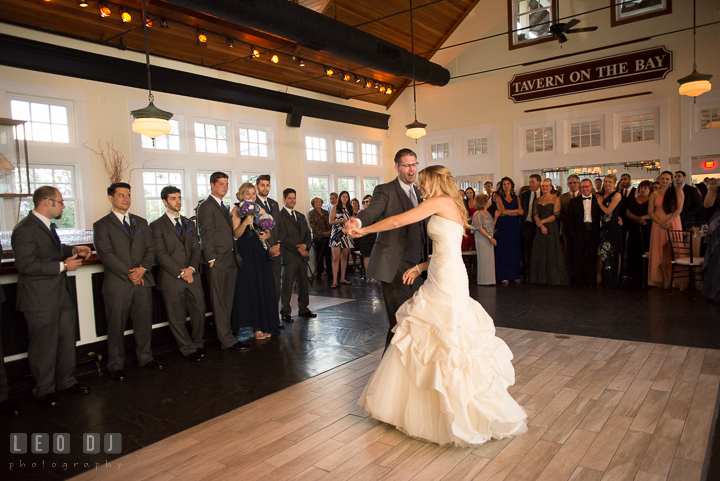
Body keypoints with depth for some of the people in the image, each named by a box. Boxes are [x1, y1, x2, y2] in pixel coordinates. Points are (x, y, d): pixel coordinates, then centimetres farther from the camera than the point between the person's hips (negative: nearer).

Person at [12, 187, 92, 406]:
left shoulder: (48, 225, 13)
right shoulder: (25, 230, -18)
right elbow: (26, 264, -24)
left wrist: (73, 250, 10)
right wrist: (62, 266, -21)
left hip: (62, 296, 9)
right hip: (40, 301, -9)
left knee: (67, 340, 17)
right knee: (43, 347, 6)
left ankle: (66, 381, 33)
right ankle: (44, 390, 24)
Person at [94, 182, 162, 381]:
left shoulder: (141, 222, 15)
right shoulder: (101, 225, 0)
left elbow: (150, 249, 9)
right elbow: (106, 254, -9)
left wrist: (142, 268, -9)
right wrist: (129, 274, -14)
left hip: (143, 282, 4)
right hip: (117, 284, -4)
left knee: (144, 323, 11)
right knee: (116, 327, 5)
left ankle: (145, 357, 27)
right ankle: (116, 366, 19)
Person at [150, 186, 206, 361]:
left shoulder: (189, 224, 16)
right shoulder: (157, 225, -1)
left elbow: (196, 249, 11)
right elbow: (160, 254, -8)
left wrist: (191, 268, -7)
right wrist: (180, 273, -13)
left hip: (192, 276, 4)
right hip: (171, 279, -4)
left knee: (199, 312, 5)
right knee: (177, 318, 4)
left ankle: (198, 343, 25)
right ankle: (188, 349, 19)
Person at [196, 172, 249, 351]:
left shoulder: (224, 207, 20)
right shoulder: (206, 206, -7)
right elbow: (206, 235, -12)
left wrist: (235, 255, 14)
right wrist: (212, 260, -16)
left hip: (231, 261, 9)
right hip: (218, 262, -8)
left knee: (228, 301, 12)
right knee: (219, 302, -1)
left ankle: (225, 334, 22)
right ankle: (227, 340, 2)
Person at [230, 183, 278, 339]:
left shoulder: (261, 210, 11)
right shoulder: (237, 210, -1)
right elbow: (236, 234, -10)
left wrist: (266, 235, -6)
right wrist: (245, 222, -25)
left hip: (261, 252, 4)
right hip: (246, 254, -4)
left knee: (264, 288, 5)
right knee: (249, 289, 0)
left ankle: (265, 326, 16)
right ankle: (258, 326, 10)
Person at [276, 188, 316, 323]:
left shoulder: (301, 216, 19)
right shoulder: (280, 216, -5)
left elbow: (307, 233, 15)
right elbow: (283, 237, -12)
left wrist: (305, 245, -6)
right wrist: (298, 249, -16)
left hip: (302, 255, 7)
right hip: (289, 256, -7)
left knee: (304, 283, 12)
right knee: (287, 285, -2)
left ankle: (303, 309, 24)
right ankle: (285, 312, 8)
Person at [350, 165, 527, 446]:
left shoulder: (440, 202, -10)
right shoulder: (452, 207, 17)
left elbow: (397, 222, -10)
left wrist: (363, 230, 1)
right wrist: (421, 267, 12)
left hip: (446, 281, -10)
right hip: (443, 278, 10)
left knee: (450, 343, -1)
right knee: (423, 335, 16)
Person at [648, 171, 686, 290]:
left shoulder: (677, 191, 4)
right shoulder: (654, 194, 10)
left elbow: (679, 209, -3)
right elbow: (650, 211, 4)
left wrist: (668, 221, -15)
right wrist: (661, 223, -10)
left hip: (673, 224, -2)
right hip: (658, 225, 2)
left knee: (673, 252, -5)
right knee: (660, 253, 0)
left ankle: (677, 281, 2)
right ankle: (665, 280, 5)